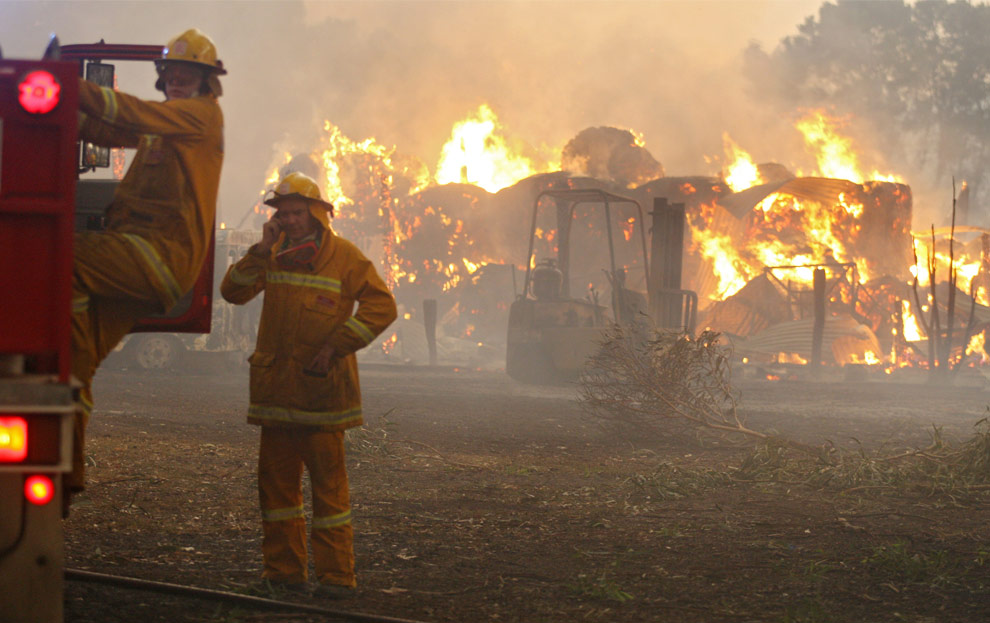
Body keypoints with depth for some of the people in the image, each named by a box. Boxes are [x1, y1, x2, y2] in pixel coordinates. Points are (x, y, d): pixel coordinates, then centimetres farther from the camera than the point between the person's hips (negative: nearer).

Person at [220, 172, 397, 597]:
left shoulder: (343, 256, -4)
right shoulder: (273, 255, 9)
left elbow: (381, 306, -6)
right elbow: (234, 292, 0)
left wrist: (337, 345, -11)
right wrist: (261, 251, -11)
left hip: (323, 387, -5)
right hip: (275, 387, 5)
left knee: (328, 480, -5)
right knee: (275, 478, 8)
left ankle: (335, 574, 0)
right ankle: (283, 568, 16)